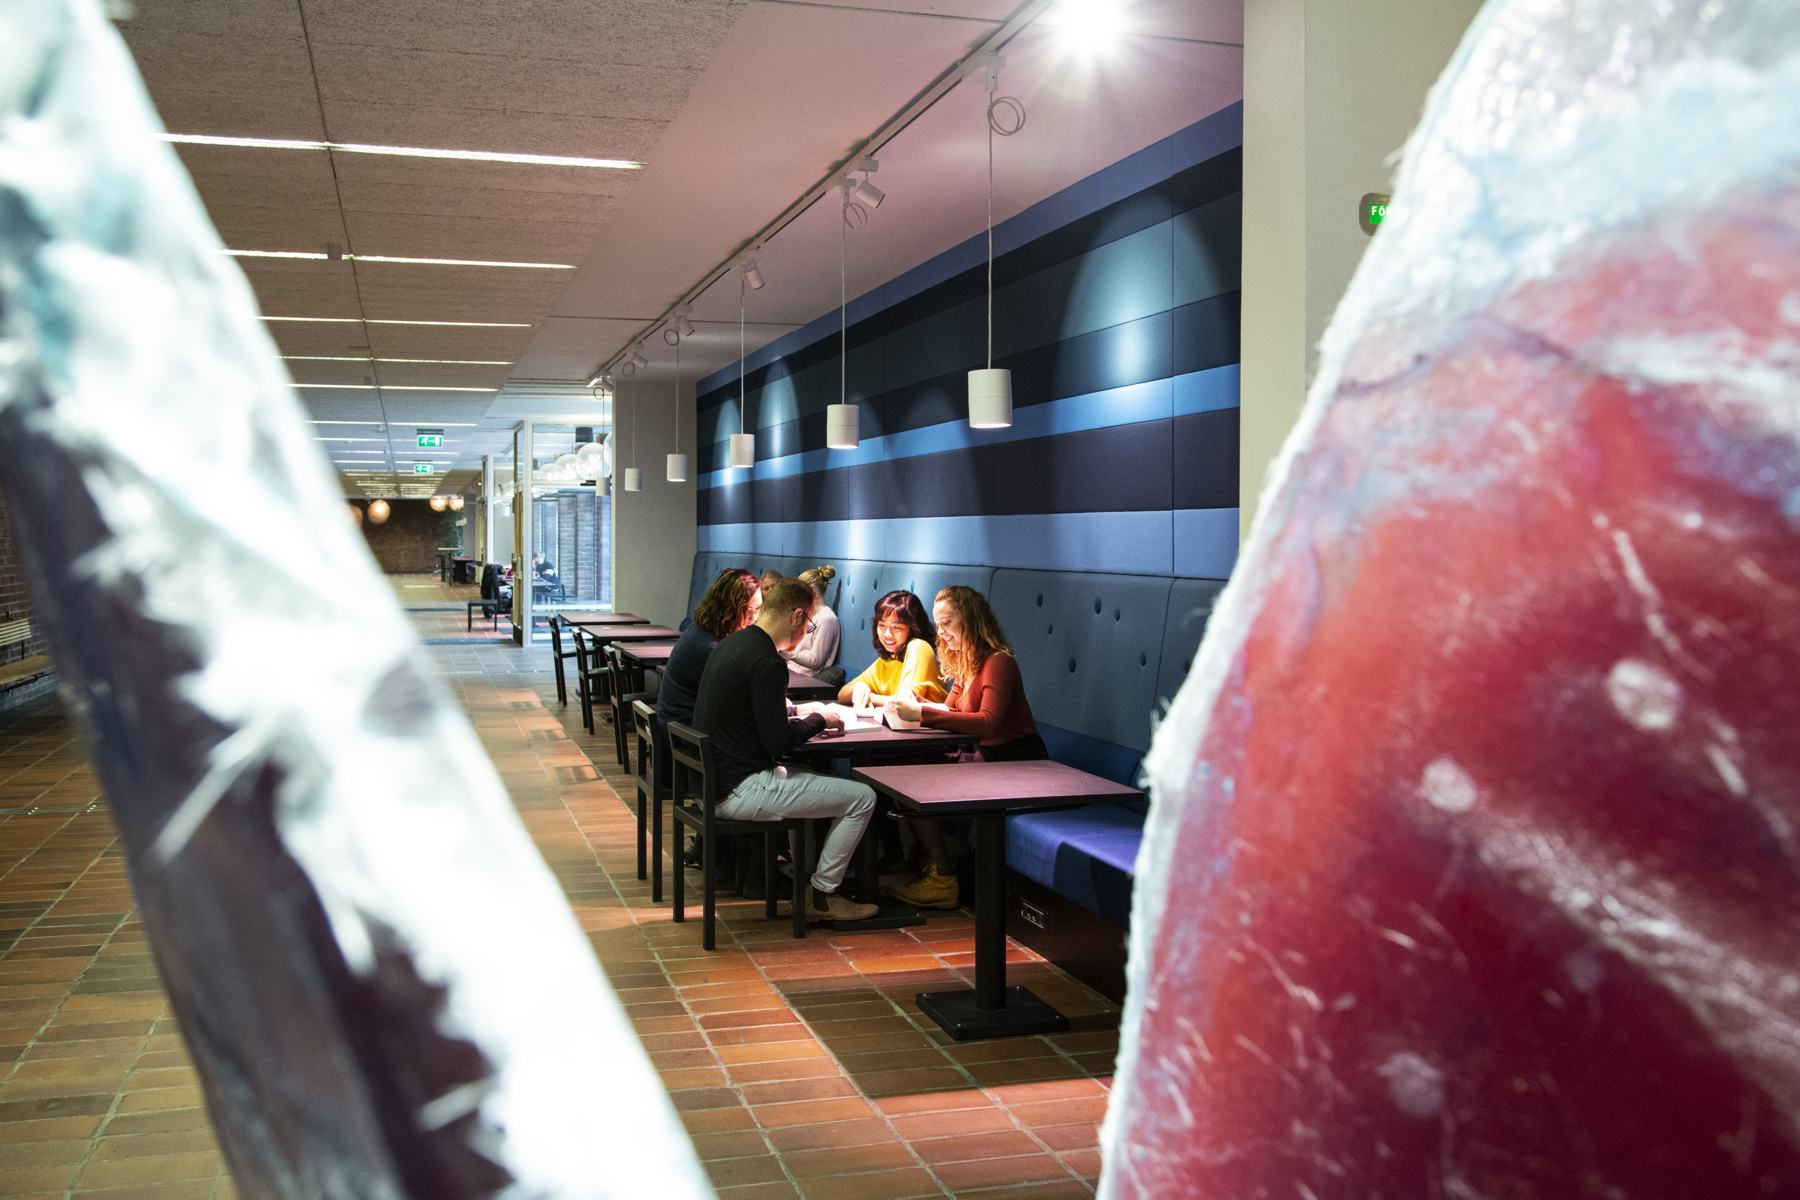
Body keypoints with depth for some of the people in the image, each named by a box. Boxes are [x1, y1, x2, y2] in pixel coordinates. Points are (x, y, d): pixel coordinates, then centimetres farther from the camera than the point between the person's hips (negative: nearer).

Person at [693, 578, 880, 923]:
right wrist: (819, 720, -4)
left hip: (714, 780, 10)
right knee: (862, 797, -5)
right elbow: (778, 742, -21)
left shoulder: (731, 644, 10)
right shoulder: (765, 662, -21)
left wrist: (799, 713, 15)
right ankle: (824, 893, 6)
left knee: (827, 780, 29)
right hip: (740, 790, -10)